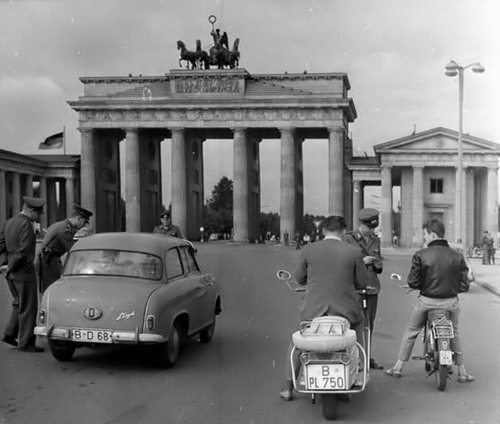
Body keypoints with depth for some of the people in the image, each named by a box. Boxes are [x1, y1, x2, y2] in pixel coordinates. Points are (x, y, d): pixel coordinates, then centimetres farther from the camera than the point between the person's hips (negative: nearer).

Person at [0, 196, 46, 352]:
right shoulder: (26, 225, -18)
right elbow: (23, 251, -23)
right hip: (24, 271, -9)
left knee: (19, 303, 23)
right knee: (28, 308, 1)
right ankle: (26, 342, 6)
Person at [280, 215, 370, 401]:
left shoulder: (308, 250, -2)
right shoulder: (354, 252, -3)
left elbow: (299, 278, 9)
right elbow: (362, 283, 4)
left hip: (313, 309, 0)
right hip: (345, 309, 0)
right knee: (359, 321, 36)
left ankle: (288, 388, 25)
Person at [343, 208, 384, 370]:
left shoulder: (376, 240, 13)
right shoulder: (348, 239, -3)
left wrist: (378, 265, -4)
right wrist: (362, 261, -16)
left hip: (372, 287, 5)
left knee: (369, 324, 8)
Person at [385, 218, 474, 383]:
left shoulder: (421, 255, -11)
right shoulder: (457, 256, -4)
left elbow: (413, 282, -9)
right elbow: (464, 284, -3)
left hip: (427, 301, -2)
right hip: (451, 302, 2)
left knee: (411, 332, 17)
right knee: (455, 333, 24)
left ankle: (398, 367, 23)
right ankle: (462, 372, 27)